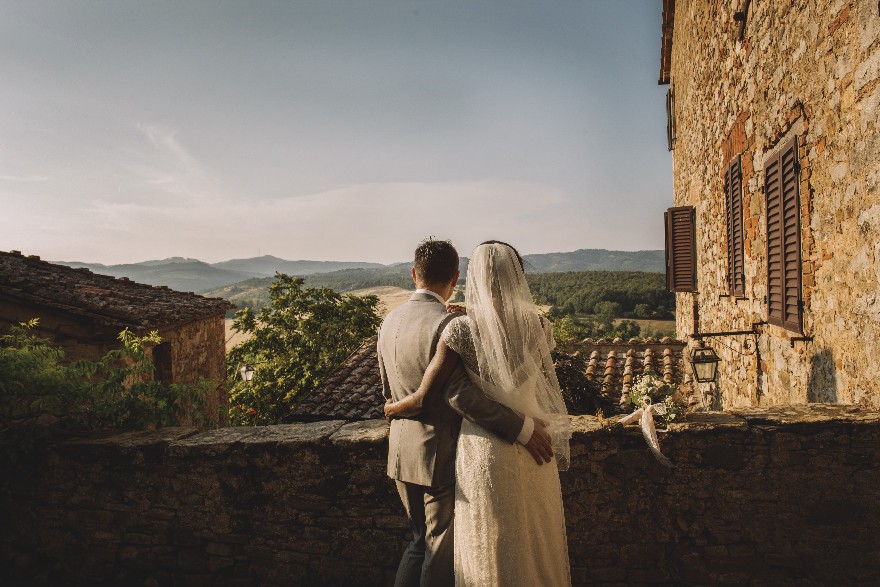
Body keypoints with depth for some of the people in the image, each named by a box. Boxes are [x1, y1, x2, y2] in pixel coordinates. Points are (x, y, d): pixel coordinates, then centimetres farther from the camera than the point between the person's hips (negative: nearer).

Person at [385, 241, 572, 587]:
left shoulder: (461, 329, -15)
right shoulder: (538, 325, -4)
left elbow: (422, 402, -15)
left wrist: (391, 409, 8)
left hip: (485, 453, -3)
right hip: (535, 451, 4)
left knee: (490, 550, 14)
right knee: (537, 543, 22)